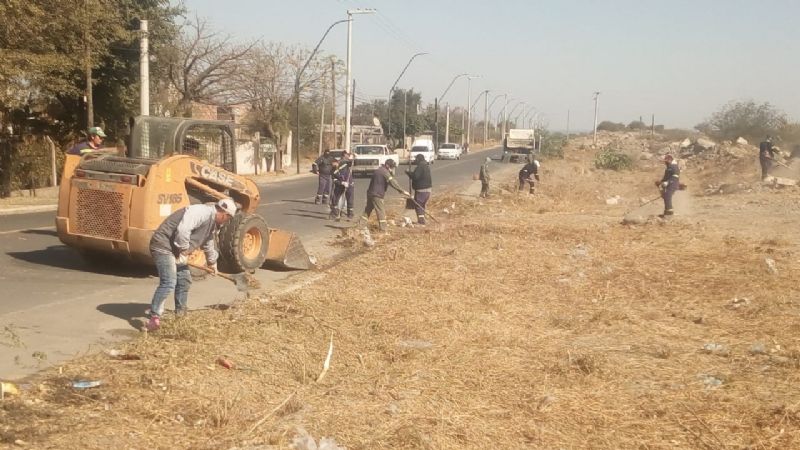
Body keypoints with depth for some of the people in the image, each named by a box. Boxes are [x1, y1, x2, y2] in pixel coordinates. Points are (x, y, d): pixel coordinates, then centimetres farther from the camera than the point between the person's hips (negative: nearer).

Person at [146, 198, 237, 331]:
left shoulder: (213, 222, 15)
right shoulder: (203, 212, -20)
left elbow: (208, 243, 34)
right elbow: (183, 230, -33)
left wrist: (212, 262, 45)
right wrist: (183, 251, -22)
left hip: (177, 250, 11)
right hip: (164, 245, -11)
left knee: (184, 280, 17)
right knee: (168, 282, -20)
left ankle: (180, 313, 33)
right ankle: (154, 317, -19)